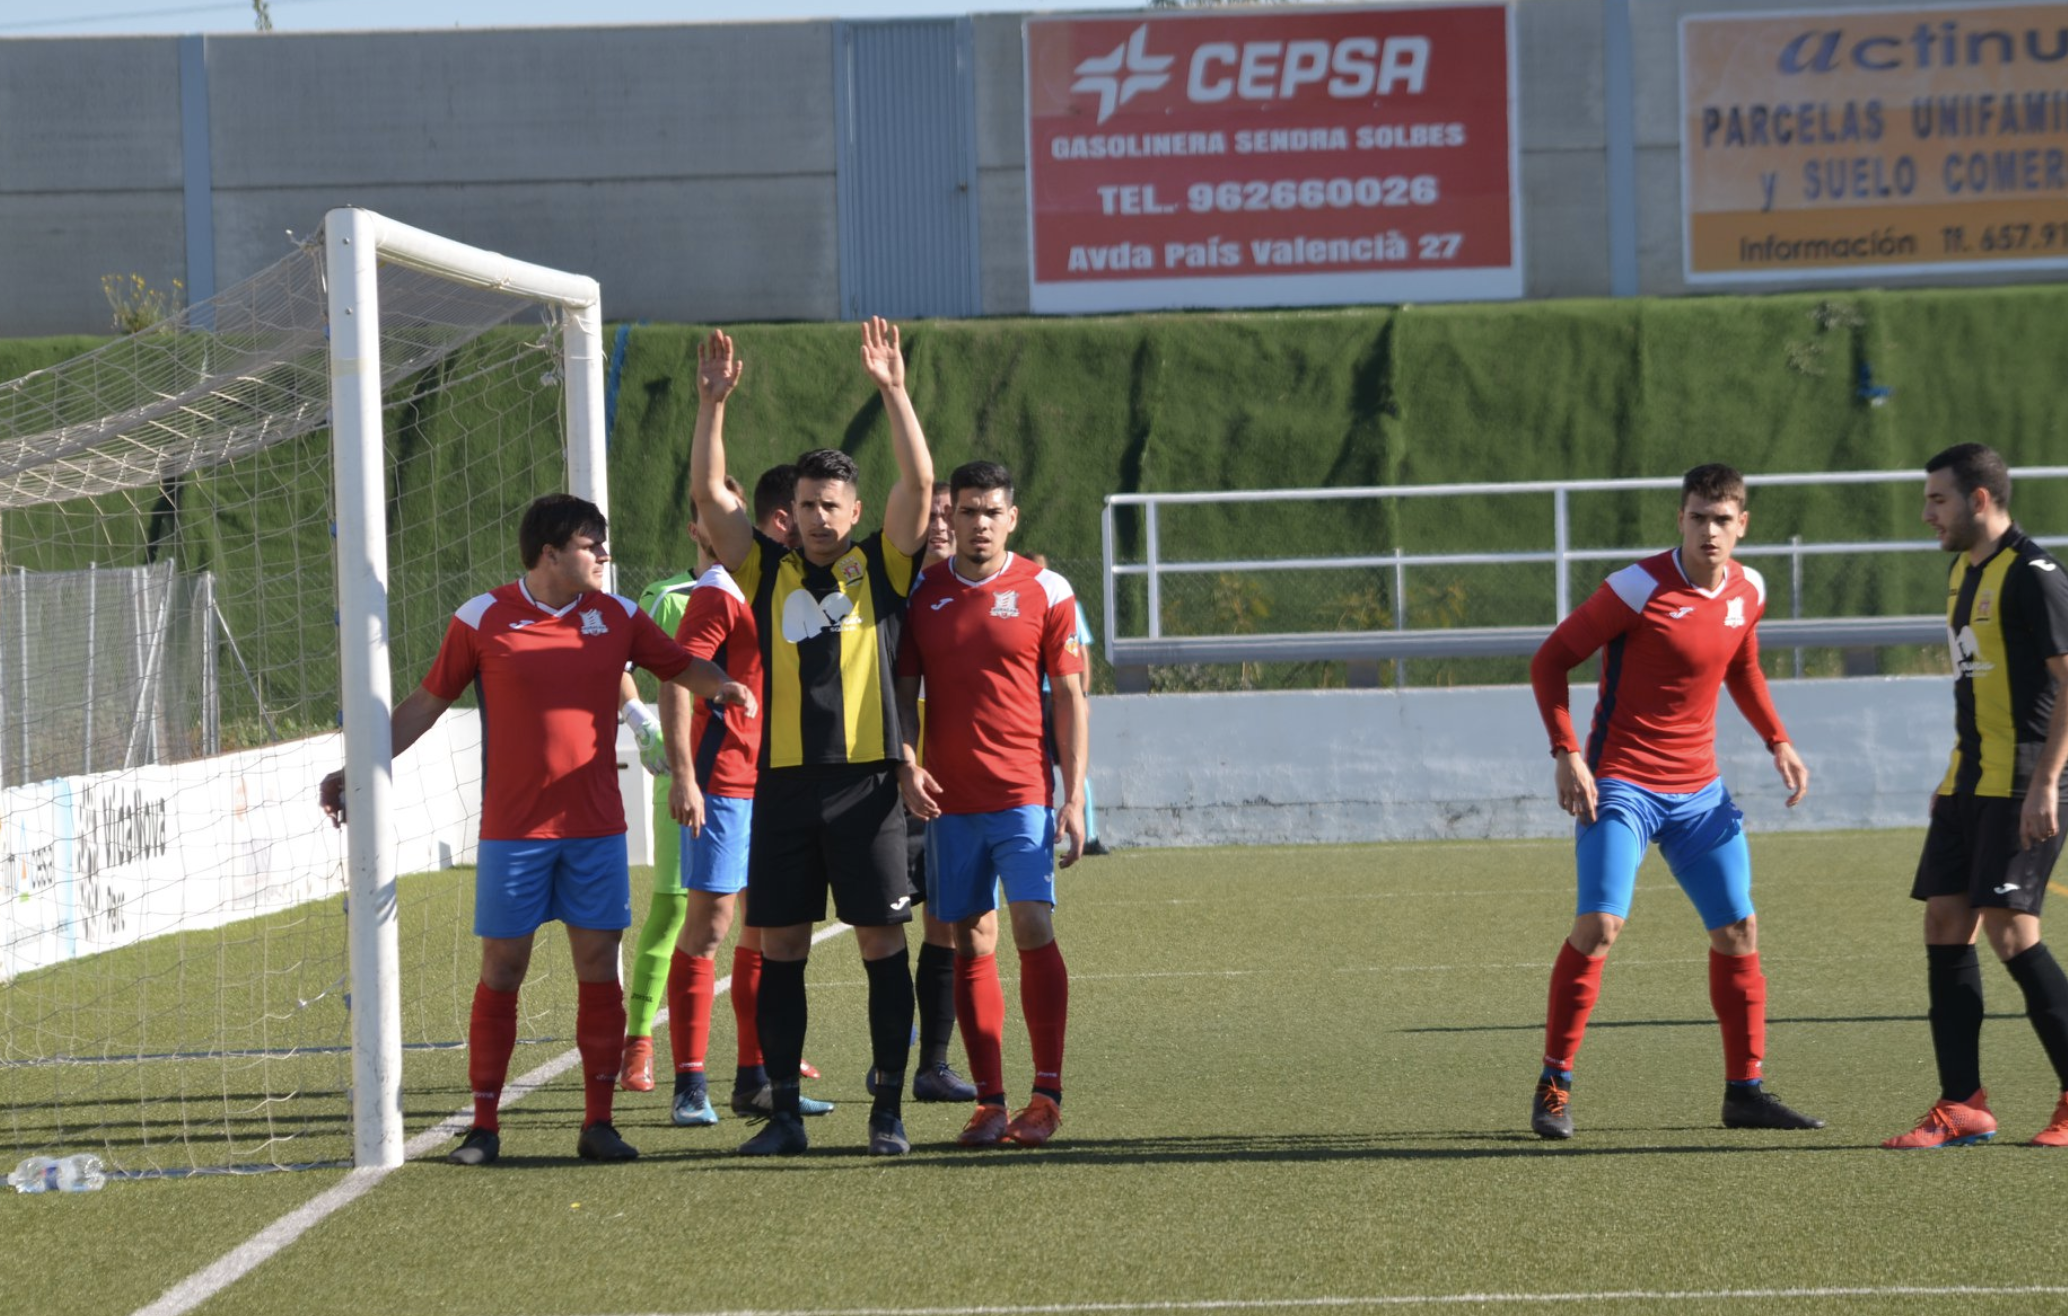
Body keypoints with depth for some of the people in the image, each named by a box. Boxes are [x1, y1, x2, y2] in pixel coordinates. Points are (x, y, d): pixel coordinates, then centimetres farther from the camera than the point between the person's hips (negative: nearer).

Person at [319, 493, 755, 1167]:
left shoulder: (618, 617, 5)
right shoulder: (482, 619, -3)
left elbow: (684, 667, 15)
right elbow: (426, 702, 5)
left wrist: (724, 686, -8)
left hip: (596, 829, 2)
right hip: (513, 828, -2)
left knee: (598, 965, 0)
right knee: (502, 968, 0)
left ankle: (598, 1122, 7)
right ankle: (483, 1125, 7)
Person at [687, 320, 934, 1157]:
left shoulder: (881, 564, 7)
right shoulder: (767, 570, 11)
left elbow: (918, 483, -5)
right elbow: (708, 496, 3)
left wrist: (892, 391, -12)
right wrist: (712, 404, -5)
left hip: (865, 780, -2)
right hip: (782, 781, 2)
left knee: (882, 942, -1)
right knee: (780, 948, 3)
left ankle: (888, 1111, 5)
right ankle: (783, 1113, 9)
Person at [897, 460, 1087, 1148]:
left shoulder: (1046, 593, 1)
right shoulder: (920, 593, 7)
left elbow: (1070, 698, 3)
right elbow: (902, 691, 12)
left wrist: (1074, 796, -3)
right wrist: (905, 763, -5)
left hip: (1024, 795, -2)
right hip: (948, 800, 3)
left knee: (1034, 930, -13)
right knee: (972, 946, 3)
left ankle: (1046, 1094, -9)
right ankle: (990, 1102, 5)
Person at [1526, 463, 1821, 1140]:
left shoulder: (1748, 590, 4)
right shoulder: (1640, 587, -16)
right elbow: (1549, 661, -9)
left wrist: (1777, 741, 12)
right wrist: (1566, 754, -19)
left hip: (1699, 791, 6)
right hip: (1621, 785, -6)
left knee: (1738, 932, 3)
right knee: (1598, 925, -17)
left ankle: (1745, 1091, 14)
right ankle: (1554, 1086, -5)